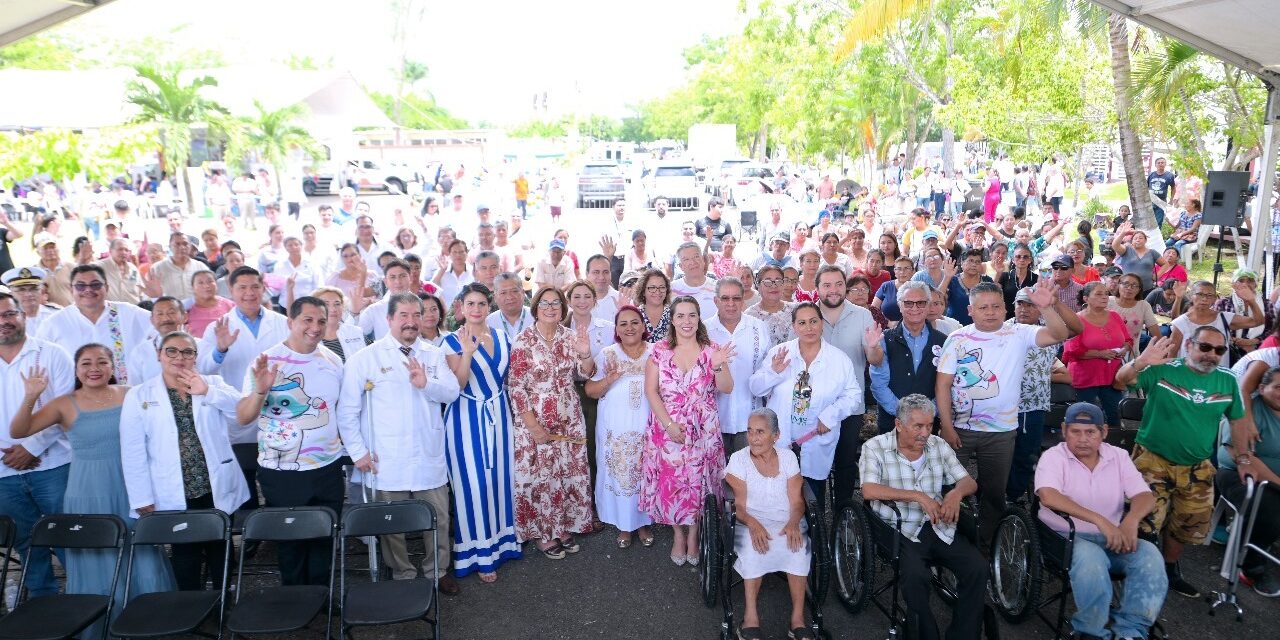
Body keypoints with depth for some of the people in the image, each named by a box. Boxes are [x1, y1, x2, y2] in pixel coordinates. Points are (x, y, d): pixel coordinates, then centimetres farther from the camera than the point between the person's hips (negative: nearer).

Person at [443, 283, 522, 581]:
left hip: (498, 414, 5)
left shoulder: (500, 337, 8)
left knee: (499, 477, 10)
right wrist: (467, 352, -28)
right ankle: (478, 551, 11)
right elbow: (457, 385, -16)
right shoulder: (453, 340, -6)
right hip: (467, 417, -5)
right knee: (473, 482, -2)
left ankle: (500, 539, 26)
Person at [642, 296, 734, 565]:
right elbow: (651, 391, -4)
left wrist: (718, 366, -25)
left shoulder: (711, 350, -1)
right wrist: (669, 425, -13)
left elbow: (726, 389, -5)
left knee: (698, 482, 7)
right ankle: (678, 535, 27)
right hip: (666, 428, 0)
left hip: (703, 431, 0)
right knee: (670, 482, 7)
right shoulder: (660, 350, -2)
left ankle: (693, 536, 27)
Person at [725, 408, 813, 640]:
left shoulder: (787, 457, 4)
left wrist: (793, 522, -23)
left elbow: (796, 501, 0)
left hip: (786, 519, 2)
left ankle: (797, 618, -22)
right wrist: (753, 524, -29)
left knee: (798, 545, -30)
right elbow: (739, 505, -8)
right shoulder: (738, 459, -3)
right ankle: (751, 616, -26)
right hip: (751, 520, -2)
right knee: (753, 545, -34)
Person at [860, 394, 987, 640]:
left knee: (977, 567, -14)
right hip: (898, 531, -5)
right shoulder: (875, 448, -5)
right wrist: (918, 496, -20)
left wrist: (956, 493, -14)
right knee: (916, 574, -30)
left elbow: (969, 482, 11)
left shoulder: (938, 445, 9)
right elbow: (869, 490, -18)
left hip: (938, 528, 5)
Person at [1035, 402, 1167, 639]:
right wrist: (1100, 521, -30)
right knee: (1090, 559, -35)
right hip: (1066, 537, -4)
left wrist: (1131, 521, -24)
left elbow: (1145, 496, 0)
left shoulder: (1119, 456, 9)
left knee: (1149, 555, -23)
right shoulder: (1053, 457, -6)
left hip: (1113, 537, 5)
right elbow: (1048, 496, -24)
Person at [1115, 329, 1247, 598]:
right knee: (1145, 521, -11)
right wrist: (1141, 362, -43)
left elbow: (1238, 419, 14)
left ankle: (1170, 572, 38)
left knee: (1185, 526, 17)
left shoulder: (1228, 381, 1)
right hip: (1153, 461, -5)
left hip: (1197, 469, 5)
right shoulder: (1163, 370, -13)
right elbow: (1121, 379, -23)